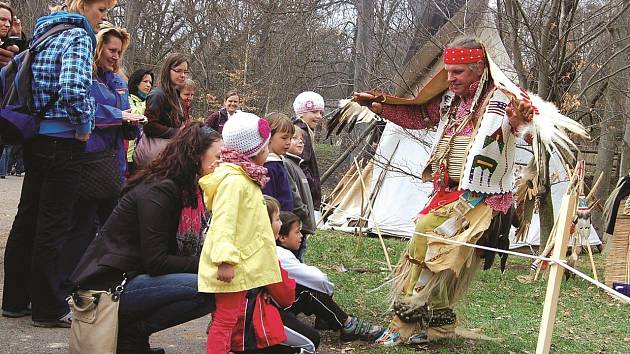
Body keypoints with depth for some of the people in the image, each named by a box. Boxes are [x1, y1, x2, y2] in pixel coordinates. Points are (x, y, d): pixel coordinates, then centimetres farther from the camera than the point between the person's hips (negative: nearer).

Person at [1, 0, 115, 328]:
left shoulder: (45, 31, 15)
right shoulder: (78, 36, -12)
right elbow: (73, 88, -29)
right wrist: (84, 127, -13)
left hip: (35, 139, 9)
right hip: (62, 140, -9)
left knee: (27, 218, 14)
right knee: (53, 226, -1)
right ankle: (48, 309, 7)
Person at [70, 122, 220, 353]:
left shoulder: (173, 188, 15)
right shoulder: (157, 191, -15)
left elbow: (169, 252, 10)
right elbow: (155, 262, -19)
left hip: (126, 278, 10)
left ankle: (126, 327, 6)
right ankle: (130, 334, -8)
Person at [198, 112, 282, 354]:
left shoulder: (244, 176, 15)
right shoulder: (234, 180, -19)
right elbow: (224, 222, -26)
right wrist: (225, 260, -30)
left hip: (241, 263, 11)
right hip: (231, 265, -11)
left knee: (233, 316, 18)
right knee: (225, 320, -7)